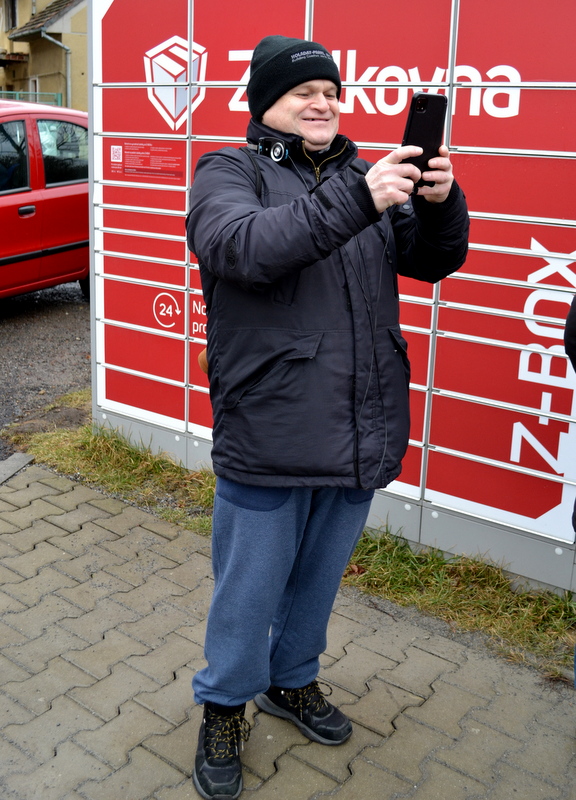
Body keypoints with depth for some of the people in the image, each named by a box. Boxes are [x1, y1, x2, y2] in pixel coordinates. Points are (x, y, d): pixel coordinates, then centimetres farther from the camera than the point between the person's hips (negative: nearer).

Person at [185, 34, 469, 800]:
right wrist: (357, 201, -32)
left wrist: (441, 204, -14)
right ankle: (224, 706, 34)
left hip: (359, 434, 5)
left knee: (320, 575, 21)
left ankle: (293, 680, 45)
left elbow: (434, 260, 7)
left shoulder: (362, 175, 11)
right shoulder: (229, 172, -3)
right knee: (250, 587, 10)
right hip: (269, 436, -5)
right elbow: (243, 246, -24)